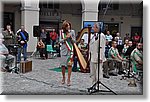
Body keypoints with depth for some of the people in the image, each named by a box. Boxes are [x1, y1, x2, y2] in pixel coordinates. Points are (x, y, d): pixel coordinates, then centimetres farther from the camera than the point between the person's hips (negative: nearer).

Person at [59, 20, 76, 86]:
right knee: (63, 65, 6)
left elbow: (74, 41, 4)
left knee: (69, 65, -4)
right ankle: (63, 77, 27)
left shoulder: (72, 31, 2)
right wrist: (65, 38, -13)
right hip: (63, 50, 1)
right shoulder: (61, 32, 5)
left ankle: (68, 80, 3)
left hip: (70, 50, -1)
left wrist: (71, 37, -15)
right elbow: (60, 41, 3)